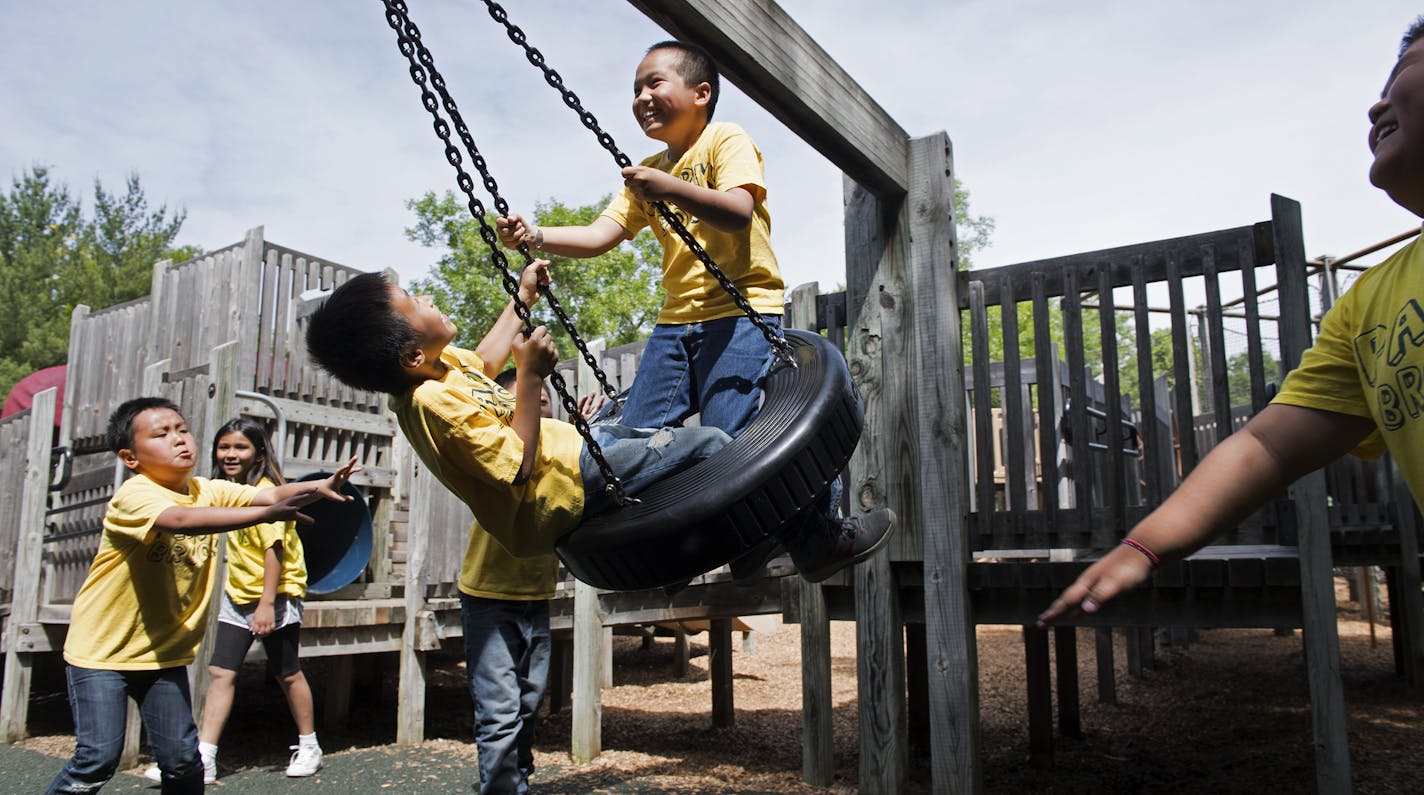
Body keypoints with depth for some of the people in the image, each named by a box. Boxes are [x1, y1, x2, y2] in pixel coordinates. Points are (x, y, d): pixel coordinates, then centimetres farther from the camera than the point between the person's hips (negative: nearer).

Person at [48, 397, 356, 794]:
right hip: (102, 652, -5)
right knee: (98, 759, -6)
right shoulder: (133, 496, -21)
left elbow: (270, 493, -13)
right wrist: (265, 513, -52)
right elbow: (180, 520, -42)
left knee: (182, 757, 6)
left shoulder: (206, 490, -1)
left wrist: (319, 487, -34)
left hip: (164, 652, 5)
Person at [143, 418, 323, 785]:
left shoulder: (266, 492, -16)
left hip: (276, 596, -7)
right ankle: (203, 759, 5)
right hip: (237, 596, 7)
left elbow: (274, 549, -21)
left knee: (287, 673, 5)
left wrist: (267, 603, -25)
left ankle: (309, 747, 22)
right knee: (220, 672, 1)